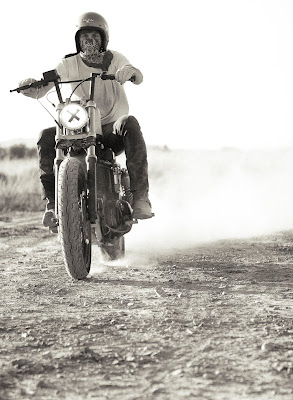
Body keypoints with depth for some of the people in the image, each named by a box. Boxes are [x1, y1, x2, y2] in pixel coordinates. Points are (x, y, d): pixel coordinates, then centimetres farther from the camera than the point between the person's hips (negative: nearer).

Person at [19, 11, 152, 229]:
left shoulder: (115, 59, -1)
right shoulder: (70, 64, 2)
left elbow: (138, 78, -21)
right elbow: (40, 91, -8)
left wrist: (130, 71, -47)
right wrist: (30, 86, -34)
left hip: (112, 130, -2)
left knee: (129, 123, -35)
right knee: (46, 137, -23)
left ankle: (140, 196, -39)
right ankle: (53, 202, -17)